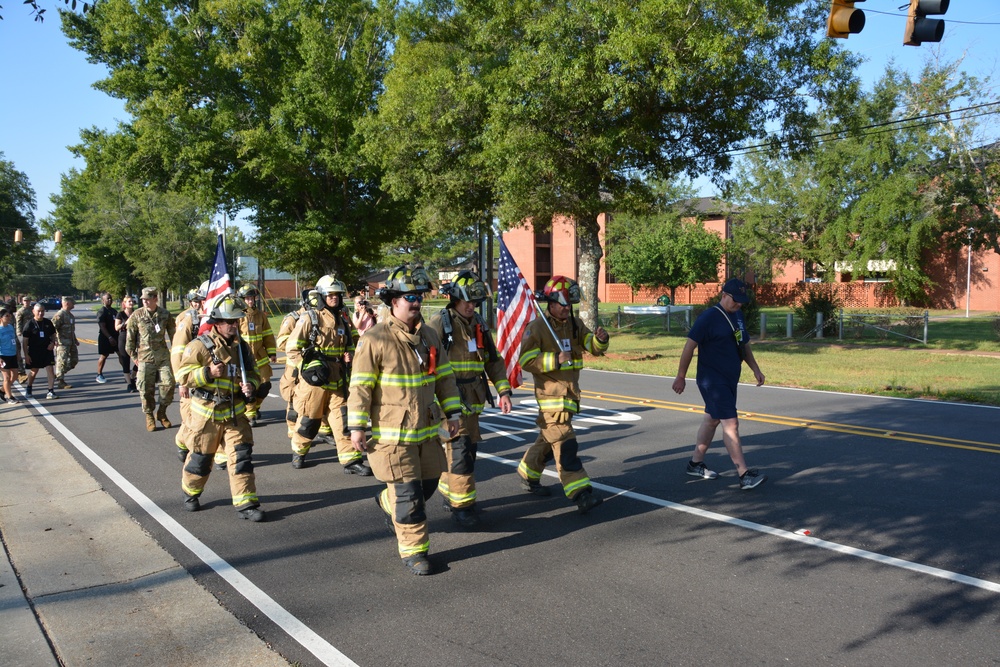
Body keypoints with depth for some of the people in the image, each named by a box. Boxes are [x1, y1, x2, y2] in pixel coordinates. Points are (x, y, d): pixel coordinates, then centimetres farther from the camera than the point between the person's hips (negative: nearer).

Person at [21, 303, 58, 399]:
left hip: (47, 350, 2)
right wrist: (26, 355, -11)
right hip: (34, 352, -2)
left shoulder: (48, 322, 3)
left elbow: (53, 334, 16)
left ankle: (51, 391, -7)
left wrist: (52, 343, -5)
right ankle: (28, 389, 37)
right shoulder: (29, 324, -8)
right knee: (34, 371, 12)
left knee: (50, 370, -9)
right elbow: (24, 341, -7)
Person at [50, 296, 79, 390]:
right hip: (62, 343, -9)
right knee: (62, 361, -5)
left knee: (74, 360, 13)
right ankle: (60, 382, 0)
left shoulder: (70, 315, 15)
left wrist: (75, 339, 26)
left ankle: (58, 375, 25)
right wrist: (54, 341, -24)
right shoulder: (59, 315, -14)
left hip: (71, 342, 9)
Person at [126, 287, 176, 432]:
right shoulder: (137, 315, -2)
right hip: (145, 357, -1)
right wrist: (133, 355, 4)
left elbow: (172, 333, 11)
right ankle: (149, 416, 17)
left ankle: (162, 413, 16)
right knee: (146, 388, 2)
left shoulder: (165, 314, 2)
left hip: (163, 355, 1)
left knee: (168, 383, -3)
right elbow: (130, 337, 3)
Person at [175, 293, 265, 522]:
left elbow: (253, 373, 15)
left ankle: (245, 503, 0)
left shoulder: (241, 346, 5)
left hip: (235, 413, 4)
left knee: (242, 456, -4)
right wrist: (208, 373, -27)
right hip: (207, 413, -4)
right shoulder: (200, 345, -11)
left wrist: (251, 385, -7)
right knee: (201, 457, 12)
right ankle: (191, 492, 39)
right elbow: (183, 375, -12)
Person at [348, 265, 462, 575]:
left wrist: (453, 413, 10)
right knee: (408, 493, -2)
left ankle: (387, 503, 45)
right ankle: (413, 551, 15)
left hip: (426, 429, 7)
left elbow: (445, 377, 13)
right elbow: (360, 387, -12)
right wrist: (356, 427, -12)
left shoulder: (429, 335, 7)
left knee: (428, 483, 17)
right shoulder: (374, 339, -13)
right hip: (392, 433, -6)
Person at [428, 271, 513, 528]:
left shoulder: (479, 324, 12)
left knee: (467, 449, 14)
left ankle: (448, 494, 31)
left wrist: (503, 391, 7)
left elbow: (494, 360, 15)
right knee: (460, 451, -9)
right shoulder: (440, 322, -10)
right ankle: (461, 506, 1)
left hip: (472, 400, 7)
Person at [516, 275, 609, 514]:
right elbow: (526, 360, -15)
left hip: (570, 393, 8)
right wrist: (556, 359, -24)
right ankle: (581, 494, -16)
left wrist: (600, 339, -18)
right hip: (551, 395, -8)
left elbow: (594, 348, 4)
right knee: (565, 445, -13)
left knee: (549, 439, 20)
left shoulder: (575, 324, 10)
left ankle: (527, 475, 38)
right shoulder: (537, 327, -10)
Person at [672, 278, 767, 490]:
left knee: (712, 419, 15)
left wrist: (755, 369, 15)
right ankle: (744, 475, -11)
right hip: (712, 380, -9)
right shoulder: (708, 318, -16)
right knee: (730, 423, -11)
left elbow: (744, 345, 22)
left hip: (730, 380, 9)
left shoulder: (738, 315, 11)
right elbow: (689, 346, -16)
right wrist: (680, 377, -15)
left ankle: (696, 463, 28)